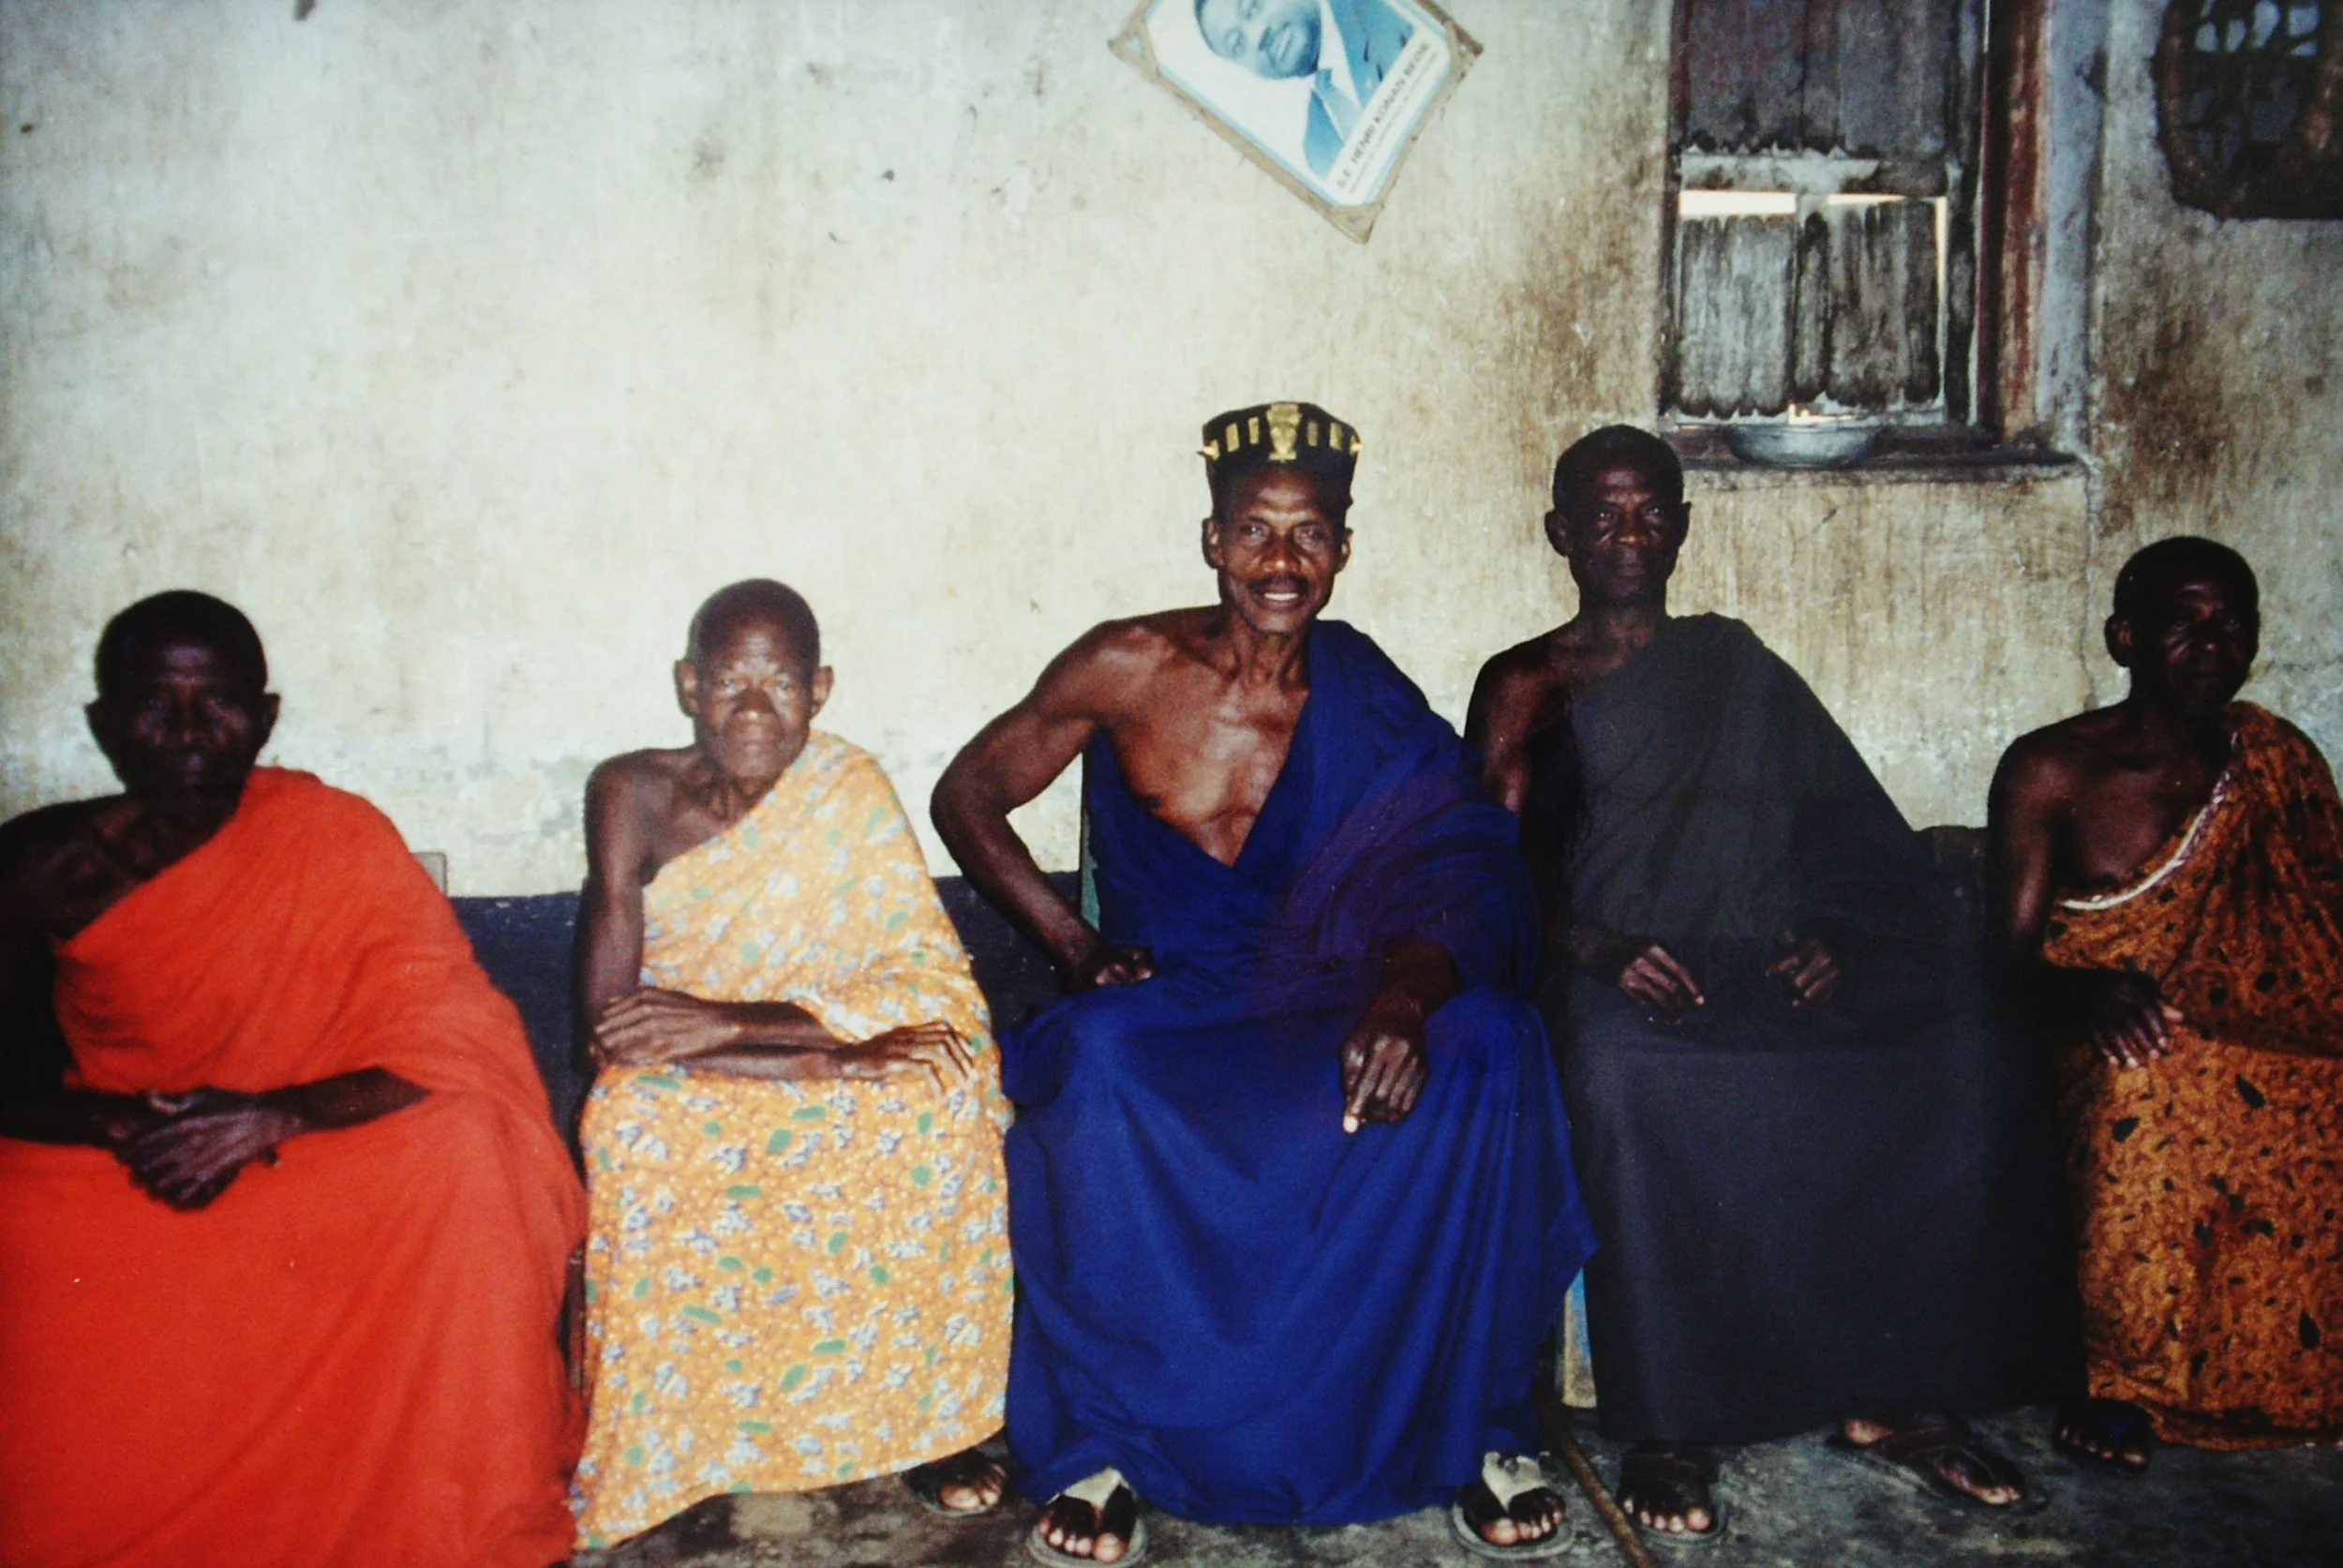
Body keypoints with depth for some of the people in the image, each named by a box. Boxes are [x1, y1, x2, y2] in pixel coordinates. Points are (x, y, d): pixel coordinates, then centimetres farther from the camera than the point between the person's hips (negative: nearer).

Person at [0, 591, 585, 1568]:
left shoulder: (338, 838, -7)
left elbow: (458, 1051, -15)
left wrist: (270, 1118, -28)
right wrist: (113, 1122, -23)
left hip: (315, 1154, -1)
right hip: (102, 1169, 1)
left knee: (455, 1147, -31)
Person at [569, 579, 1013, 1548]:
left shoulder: (847, 788, -8)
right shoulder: (635, 795, -10)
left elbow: (934, 992, -16)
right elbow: (609, 1021, -18)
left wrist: (729, 1020, -27)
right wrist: (828, 1052, -29)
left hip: (830, 1070, 1)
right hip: (680, 1083, -1)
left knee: (940, 1095, -28)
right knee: (632, 1122, -33)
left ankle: (917, 1407, -11)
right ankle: (652, 1443, -16)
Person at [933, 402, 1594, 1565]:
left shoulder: (1369, 708, 0)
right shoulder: (1130, 667, -1)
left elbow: (1467, 883, -13)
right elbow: (967, 795, 6)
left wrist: (1404, 996, -36)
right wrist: (1075, 945, -7)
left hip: (1323, 1009, 1)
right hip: (1167, 1004, -1)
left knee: (1488, 1044, -28)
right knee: (1096, 1062, -36)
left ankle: (1478, 1430, -12)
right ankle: (1095, 1449, -17)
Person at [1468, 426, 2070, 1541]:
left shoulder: (1734, 665, 22)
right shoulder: (1525, 685, 12)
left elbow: (1837, 826, 14)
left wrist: (1826, 936, -6)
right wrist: (1598, 949, -20)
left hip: (1760, 965, 4)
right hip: (1609, 972, -4)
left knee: (1961, 1056, -20)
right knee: (1626, 1073, -38)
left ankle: (1898, 1399, -11)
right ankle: (1665, 1426, -25)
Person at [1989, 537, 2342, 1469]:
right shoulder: (2052, 771, 1)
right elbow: (2015, 958, -5)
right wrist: (2088, 991, -29)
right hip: (2117, 1043, -3)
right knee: (2150, 1095, -36)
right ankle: (2120, 1378, -19)